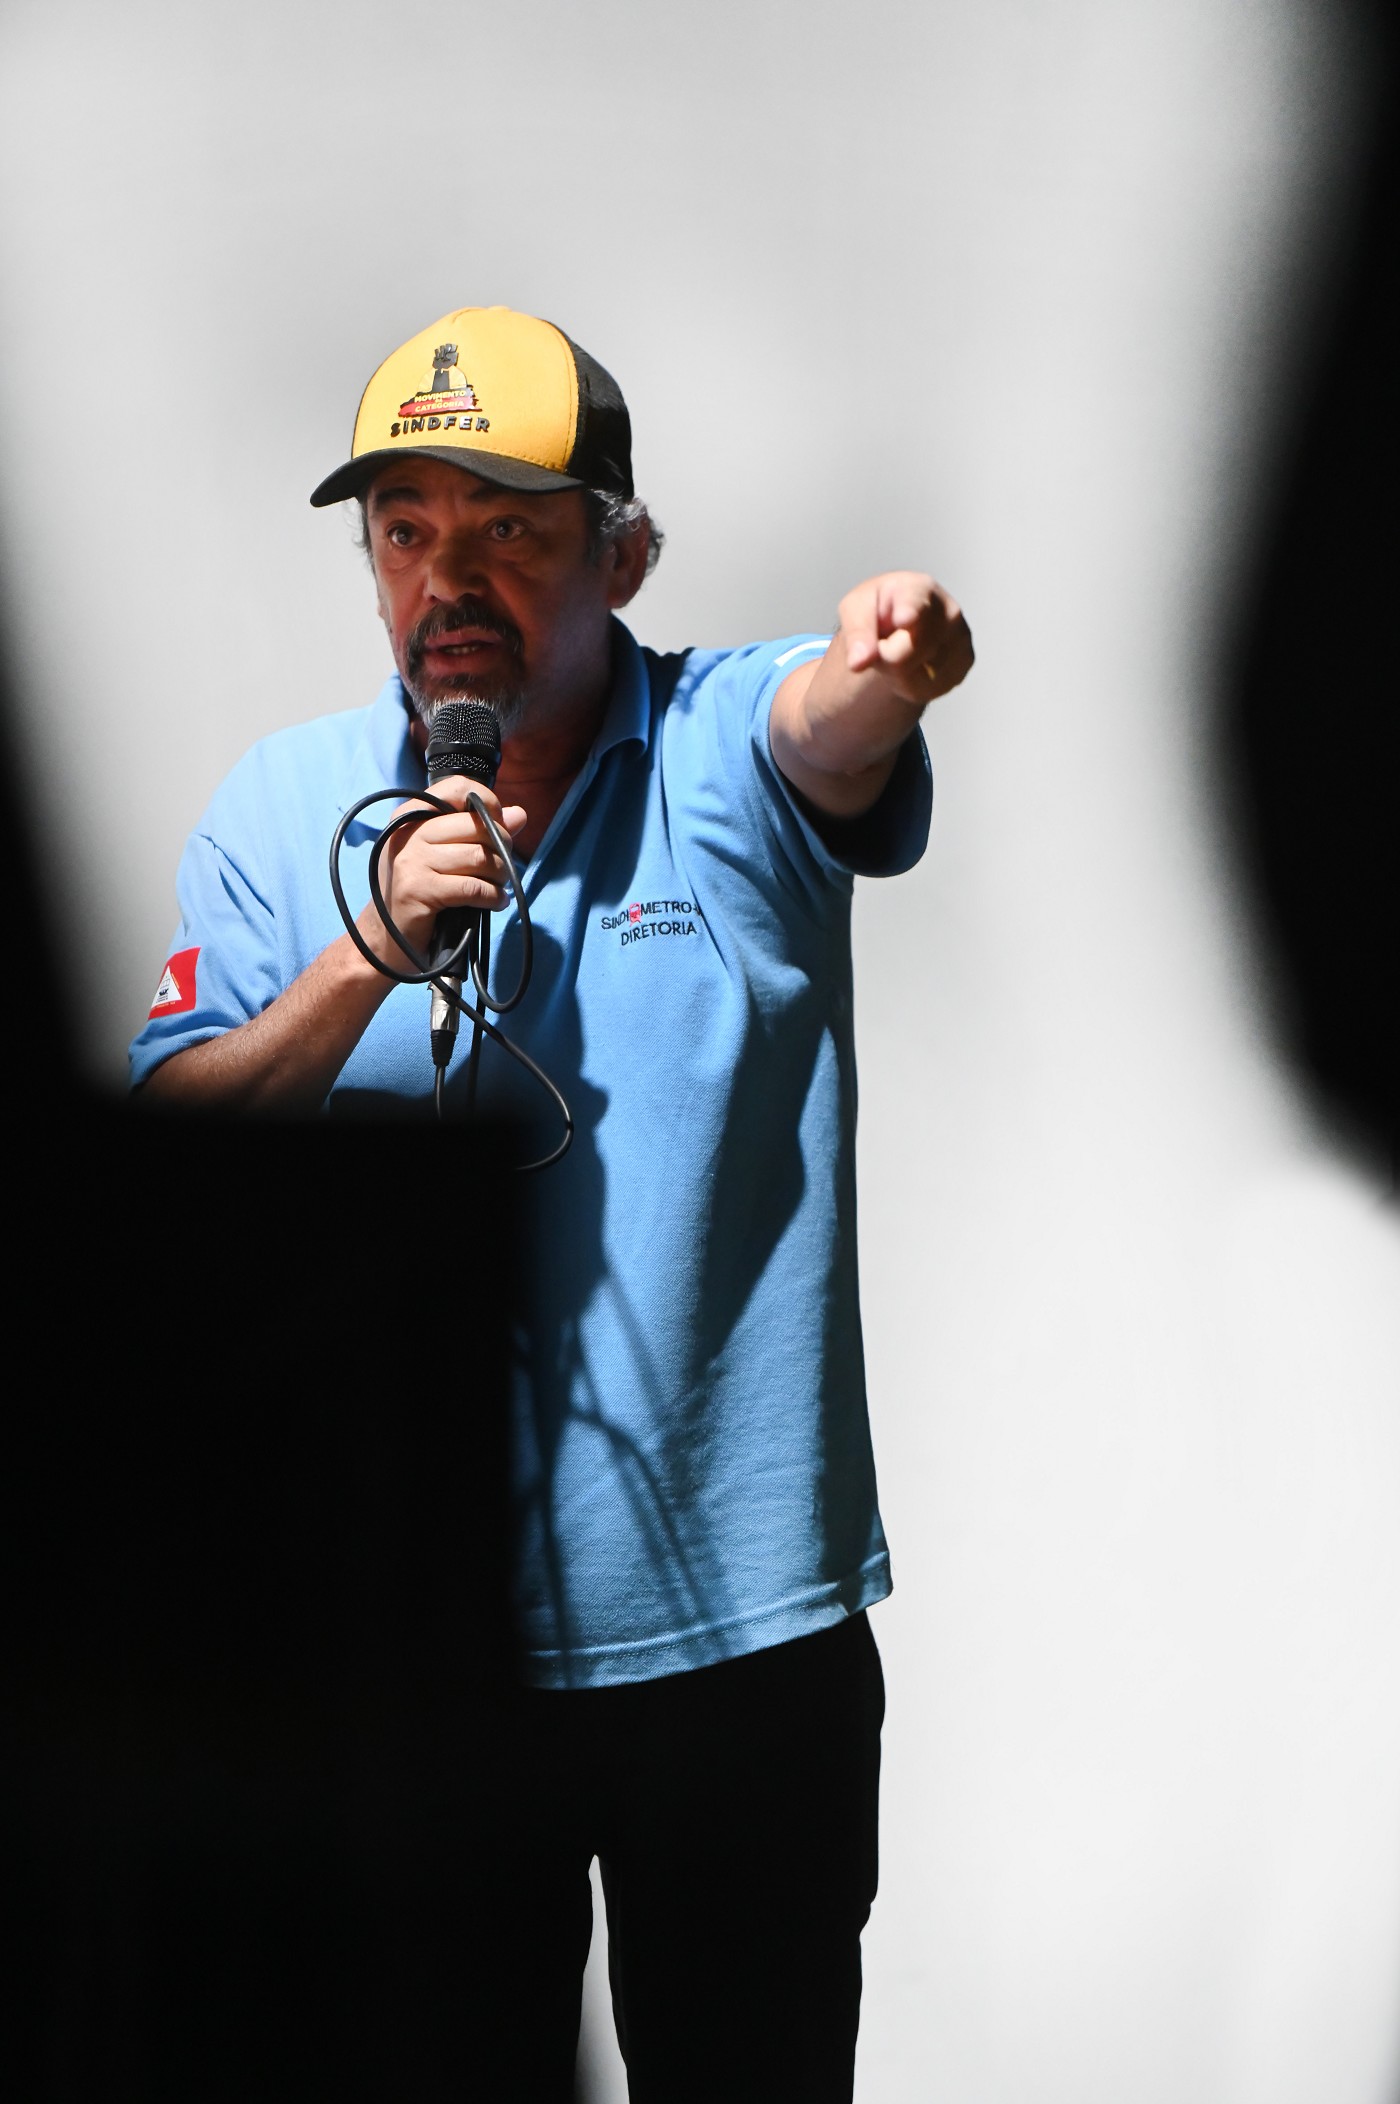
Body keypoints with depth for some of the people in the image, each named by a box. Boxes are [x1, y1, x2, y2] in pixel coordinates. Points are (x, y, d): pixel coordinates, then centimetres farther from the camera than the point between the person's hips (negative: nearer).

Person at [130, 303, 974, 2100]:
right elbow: (165, 1157, -4)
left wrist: (885, 654, -54)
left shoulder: (729, 755, -5)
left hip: (742, 1628, -1)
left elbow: (828, 728, -29)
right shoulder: (280, 810, 2)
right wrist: (368, 956, -20)